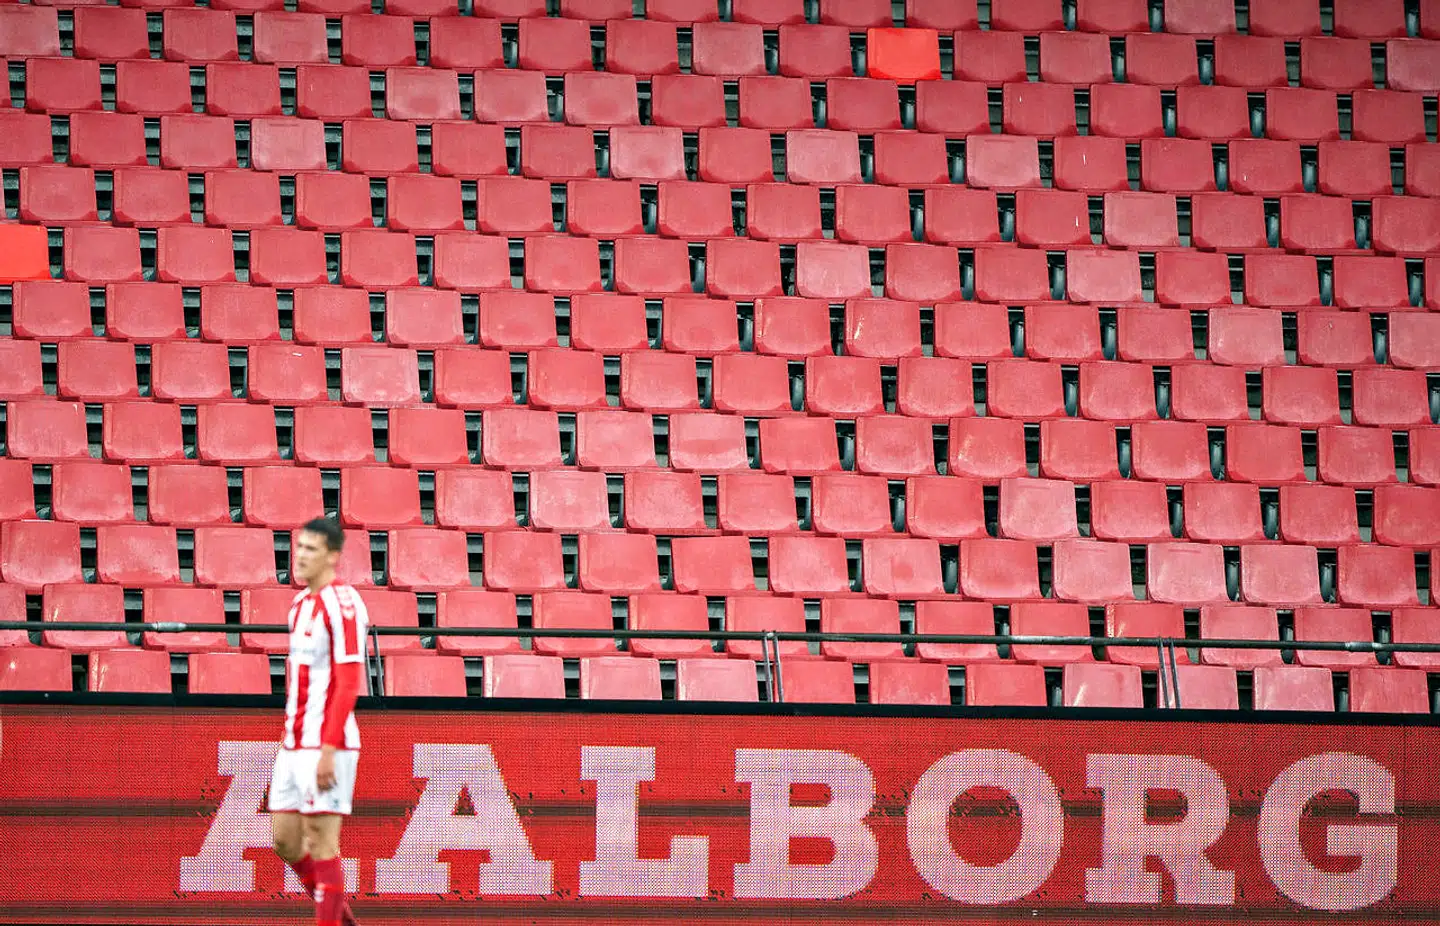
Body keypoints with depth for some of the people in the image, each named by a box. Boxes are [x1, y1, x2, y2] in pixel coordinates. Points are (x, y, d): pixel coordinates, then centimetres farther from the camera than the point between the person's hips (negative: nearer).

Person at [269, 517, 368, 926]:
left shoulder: (342, 603, -12)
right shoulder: (300, 604, 16)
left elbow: (349, 680, -17)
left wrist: (328, 749, -22)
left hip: (326, 744, -9)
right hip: (295, 743, 9)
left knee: (321, 841, -7)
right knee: (285, 841, 11)